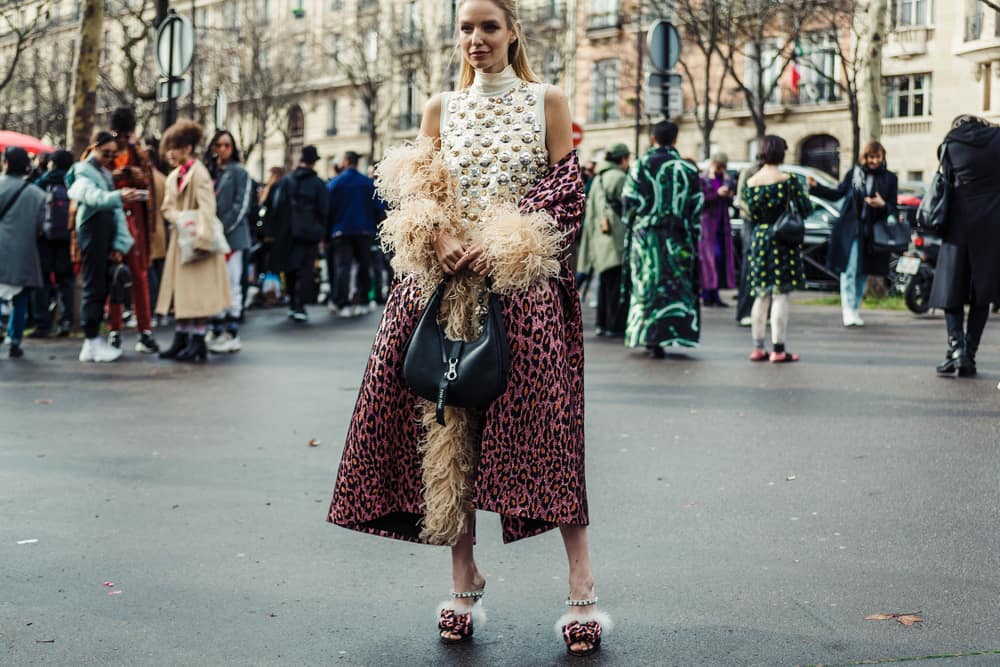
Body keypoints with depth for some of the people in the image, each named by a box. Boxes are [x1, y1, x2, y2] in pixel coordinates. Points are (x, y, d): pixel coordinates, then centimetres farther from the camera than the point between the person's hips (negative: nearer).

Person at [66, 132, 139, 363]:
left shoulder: (106, 174, 21)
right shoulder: (83, 172, -3)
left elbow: (116, 210, 14)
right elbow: (93, 196, -27)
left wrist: (120, 244, 4)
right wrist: (118, 197, -46)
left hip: (108, 231, 8)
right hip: (92, 230, -8)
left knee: (103, 287, 8)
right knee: (94, 287, -8)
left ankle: (95, 339, 14)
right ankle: (91, 342, -7)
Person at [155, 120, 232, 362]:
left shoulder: (199, 173, -12)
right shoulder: (173, 176, 14)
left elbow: (207, 209, -20)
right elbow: (167, 208, 13)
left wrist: (202, 239, -27)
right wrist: (181, 219, -9)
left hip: (197, 242, -9)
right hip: (179, 241, 9)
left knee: (198, 292, -6)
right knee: (180, 290, 11)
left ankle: (197, 341, -2)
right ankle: (181, 340, 18)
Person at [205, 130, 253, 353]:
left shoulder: (238, 172, -1)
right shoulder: (210, 171, 15)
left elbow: (241, 205, -7)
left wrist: (223, 228, -12)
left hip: (232, 235, -6)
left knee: (231, 284, -4)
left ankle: (232, 334, -1)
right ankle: (217, 331, 14)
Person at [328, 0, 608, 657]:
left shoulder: (548, 101, 7)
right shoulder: (441, 108, 14)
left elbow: (565, 190, 0)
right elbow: (416, 195, 10)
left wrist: (502, 246, -12)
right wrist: (441, 241, -10)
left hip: (525, 283, -3)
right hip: (446, 281, 3)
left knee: (547, 428, -9)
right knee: (449, 426, 1)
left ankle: (583, 589, -3)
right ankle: (465, 580, 13)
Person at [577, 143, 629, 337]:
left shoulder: (598, 177, 14)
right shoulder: (619, 177, -10)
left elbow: (591, 207, 16)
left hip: (600, 237, 8)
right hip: (616, 237, -8)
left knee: (606, 282, 14)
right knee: (616, 284, -5)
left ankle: (602, 323, 16)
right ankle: (615, 325, -5)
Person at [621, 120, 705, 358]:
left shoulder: (640, 166, -3)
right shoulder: (688, 169, 3)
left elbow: (630, 202, -6)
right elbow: (697, 207, 3)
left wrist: (630, 229, 8)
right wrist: (694, 238, 10)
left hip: (645, 237, -1)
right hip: (677, 239, 1)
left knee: (648, 285, 3)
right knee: (677, 285, 9)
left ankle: (651, 338, 0)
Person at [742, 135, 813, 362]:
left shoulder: (751, 182, 2)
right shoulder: (787, 180, -11)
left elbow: (750, 213, 6)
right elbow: (806, 209, -8)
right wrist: (799, 190, 9)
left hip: (758, 239, 5)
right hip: (783, 241, -5)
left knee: (761, 296, 12)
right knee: (781, 296, -2)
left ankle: (758, 348, 14)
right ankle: (778, 350, -2)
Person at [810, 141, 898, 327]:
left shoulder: (890, 178, 4)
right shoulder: (854, 174, 5)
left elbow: (893, 208, 4)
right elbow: (837, 194, 14)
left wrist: (883, 205, -18)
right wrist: (816, 187, 4)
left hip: (873, 233, 1)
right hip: (850, 228, -1)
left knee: (863, 273, 9)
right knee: (849, 269, -10)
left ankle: (855, 309, 20)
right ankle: (848, 309, -10)